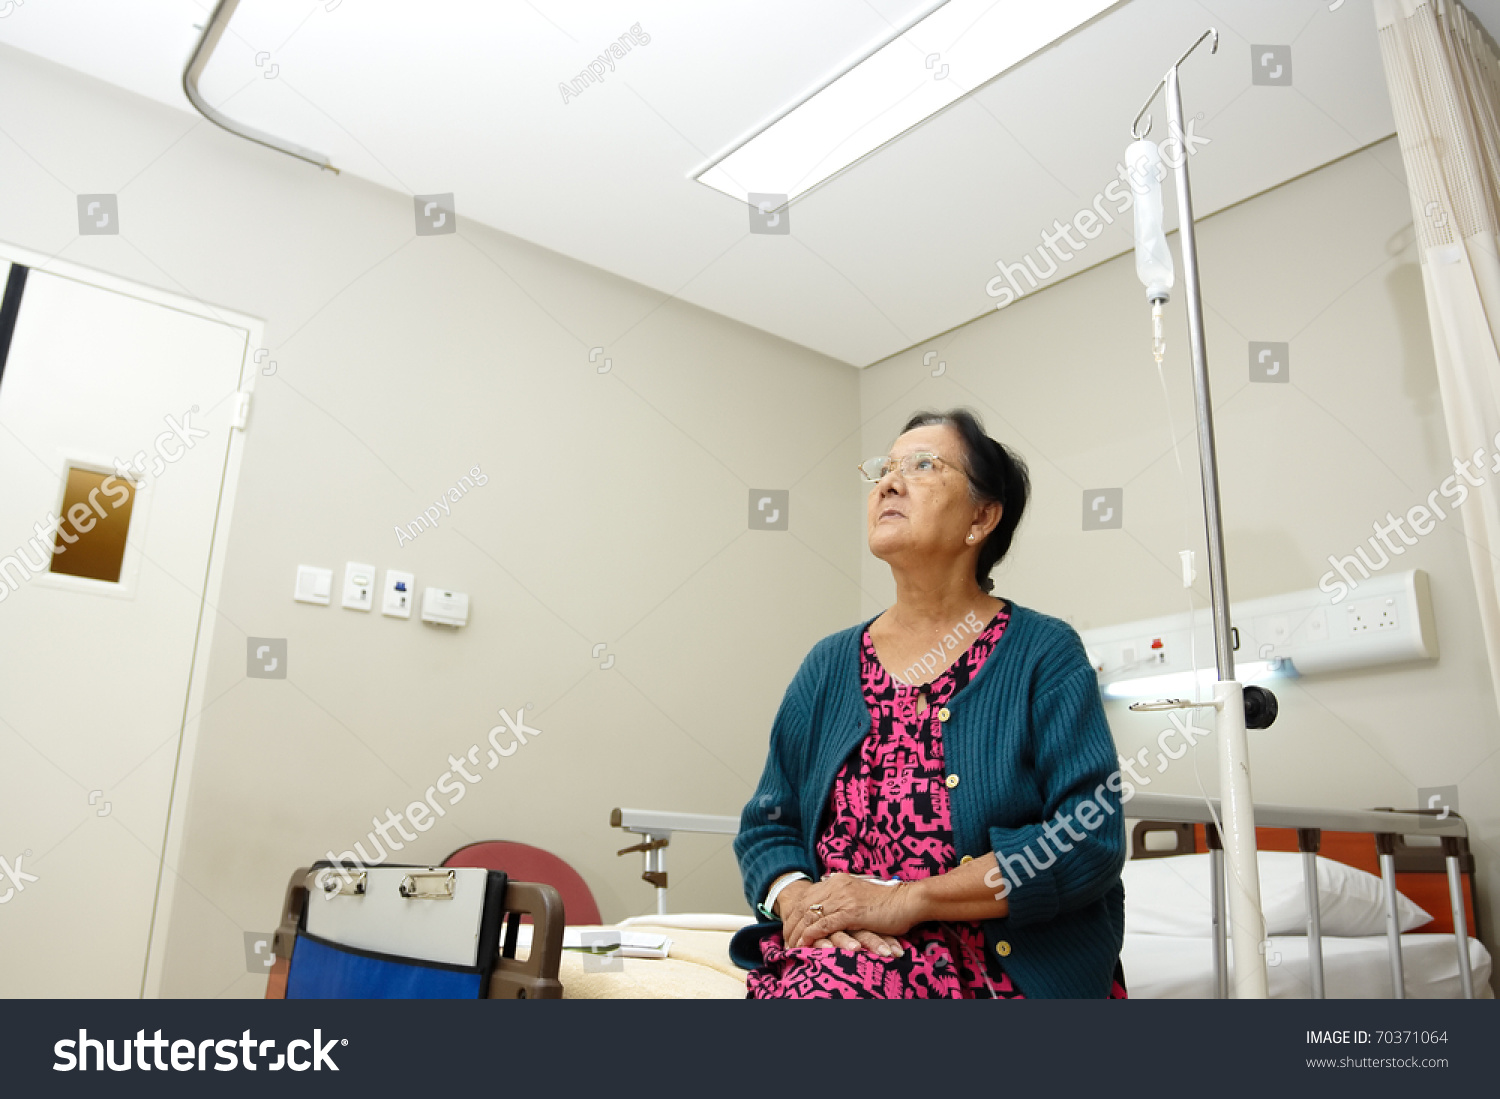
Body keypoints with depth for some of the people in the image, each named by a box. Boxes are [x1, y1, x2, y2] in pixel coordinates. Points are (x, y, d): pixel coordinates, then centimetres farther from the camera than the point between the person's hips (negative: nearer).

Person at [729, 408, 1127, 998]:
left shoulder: (1044, 653, 0)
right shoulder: (829, 666, 11)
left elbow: (1091, 838, -11)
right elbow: (765, 827, 12)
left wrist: (905, 899, -17)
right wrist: (796, 896, -11)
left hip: (1011, 969, -3)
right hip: (832, 950, 4)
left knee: (831, 982, -32)